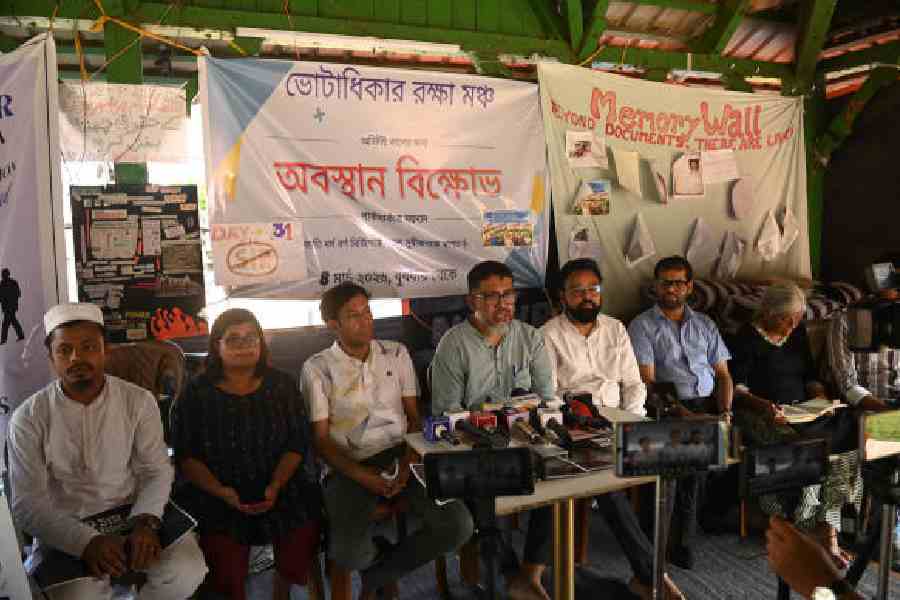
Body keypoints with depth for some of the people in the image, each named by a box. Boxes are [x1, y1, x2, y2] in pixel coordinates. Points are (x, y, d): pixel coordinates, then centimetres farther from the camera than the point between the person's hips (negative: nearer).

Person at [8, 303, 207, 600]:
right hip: (65, 531, -1)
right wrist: (86, 541, -25)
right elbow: (27, 504, -9)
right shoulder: (28, 418, -6)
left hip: (132, 515, 1)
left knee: (186, 571, -20)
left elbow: (157, 471, -2)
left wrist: (145, 522, -22)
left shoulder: (139, 401, -3)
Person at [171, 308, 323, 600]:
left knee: (303, 531, -18)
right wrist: (220, 491, -15)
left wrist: (276, 486, -14)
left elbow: (297, 444, 2)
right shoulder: (196, 393, 2)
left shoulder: (282, 385, 5)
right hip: (217, 496, -1)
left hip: (279, 488, 2)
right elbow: (186, 455, 0)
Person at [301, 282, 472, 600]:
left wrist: (408, 464, -7)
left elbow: (414, 416, 10)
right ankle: (381, 555, 12)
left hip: (400, 455, 3)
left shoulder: (397, 353, 9)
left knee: (458, 526, -17)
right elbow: (321, 439, -1)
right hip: (350, 466, -3)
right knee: (351, 554, -30)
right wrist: (362, 476, -15)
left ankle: (379, 574, 7)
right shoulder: (317, 368, -1)